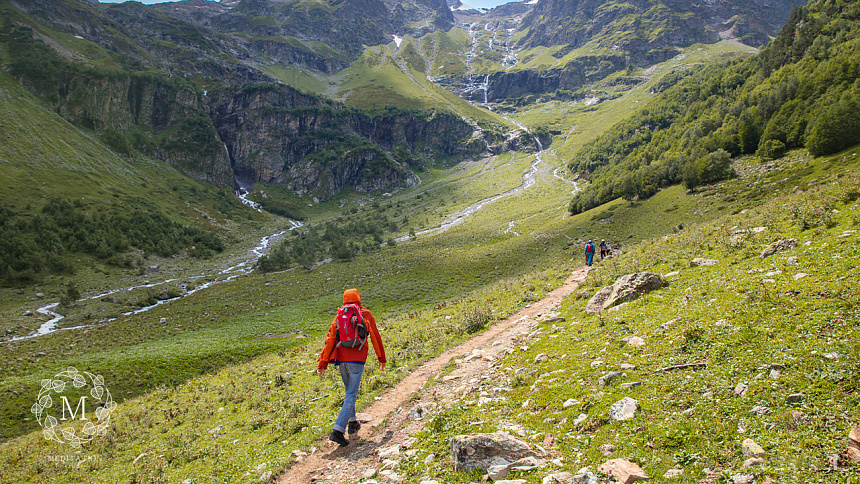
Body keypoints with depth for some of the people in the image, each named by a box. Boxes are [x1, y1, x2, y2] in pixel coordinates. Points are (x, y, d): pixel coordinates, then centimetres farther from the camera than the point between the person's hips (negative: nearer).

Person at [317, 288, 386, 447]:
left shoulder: (339, 317, 9)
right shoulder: (366, 315, 3)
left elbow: (330, 340, 2)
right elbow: (375, 337, 3)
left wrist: (322, 364, 1)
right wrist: (381, 358, 15)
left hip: (341, 359, 4)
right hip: (356, 360, -4)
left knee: (349, 390, 25)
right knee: (351, 396, -4)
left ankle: (352, 422, 35)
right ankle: (338, 430, -14)